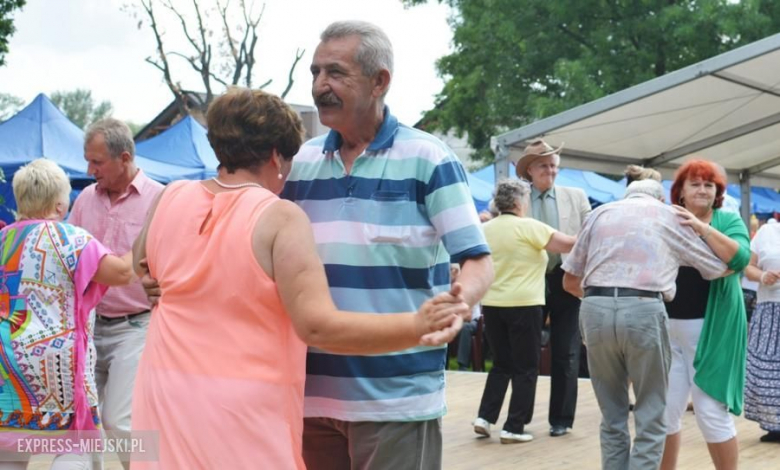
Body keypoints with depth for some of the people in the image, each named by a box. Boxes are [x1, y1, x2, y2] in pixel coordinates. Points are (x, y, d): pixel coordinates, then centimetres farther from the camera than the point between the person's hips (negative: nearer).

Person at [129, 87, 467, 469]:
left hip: (167, 394, 6)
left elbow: (141, 265, 23)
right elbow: (318, 326, -23)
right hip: (244, 407, -5)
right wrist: (418, 328, -22)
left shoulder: (171, 199, 3)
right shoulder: (280, 218, -15)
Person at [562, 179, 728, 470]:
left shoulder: (600, 213, 22)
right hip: (644, 311, -2)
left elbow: (570, 281, 21)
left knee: (612, 417, 14)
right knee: (650, 419, 6)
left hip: (595, 309, 3)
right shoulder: (670, 215, 18)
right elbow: (720, 267, 24)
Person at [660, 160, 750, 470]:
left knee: (712, 413, -3)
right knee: (665, 412, 4)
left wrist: (702, 228, -20)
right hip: (668, 330, 3)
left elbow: (740, 258, -16)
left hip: (710, 332, -3)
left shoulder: (728, 221, 3)